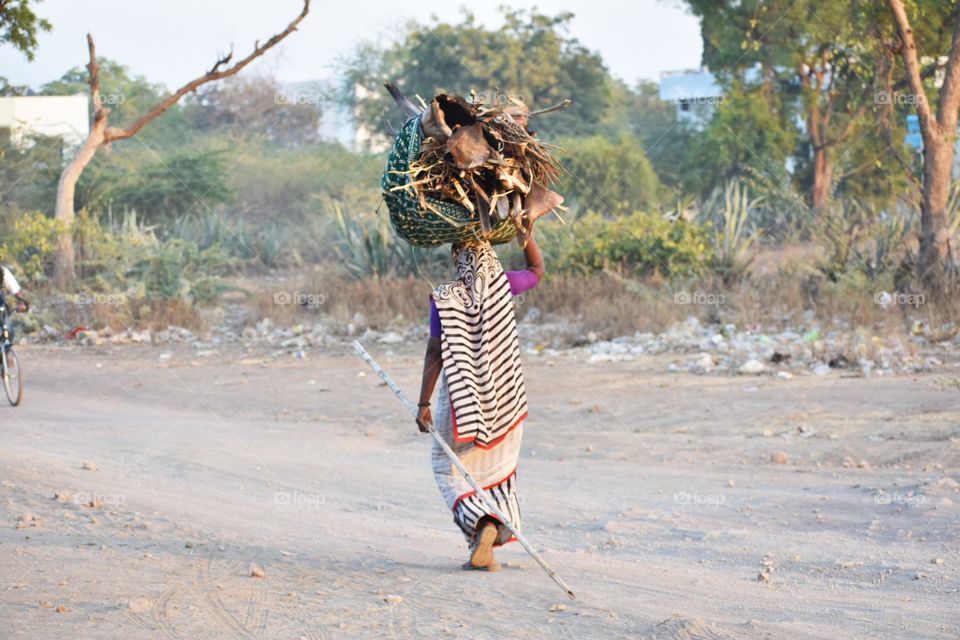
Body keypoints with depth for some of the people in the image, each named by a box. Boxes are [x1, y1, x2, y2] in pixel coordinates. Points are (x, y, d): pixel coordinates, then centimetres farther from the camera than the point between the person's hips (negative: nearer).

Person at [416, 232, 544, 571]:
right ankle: (486, 550, 10)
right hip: (504, 400, 3)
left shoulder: (445, 297, -12)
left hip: (461, 397, -3)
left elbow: (435, 354, -11)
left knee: (449, 468, 8)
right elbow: (537, 269, 16)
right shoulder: (502, 286, -5)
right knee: (496, 472, 15)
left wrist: (423, 403, -5)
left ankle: (482, 522, -19)